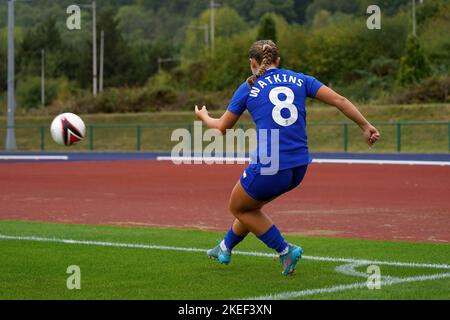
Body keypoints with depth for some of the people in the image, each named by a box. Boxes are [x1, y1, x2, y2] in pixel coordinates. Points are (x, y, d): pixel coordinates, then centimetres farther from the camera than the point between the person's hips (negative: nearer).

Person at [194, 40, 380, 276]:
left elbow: (222, 127, 13)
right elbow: (339, 100, 3)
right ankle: (225, 247, 48)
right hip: (299, 167, 6)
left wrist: (204, 117, 34)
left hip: (269, 168, -5)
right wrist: (365, 126, 11)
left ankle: (285, 251, 13)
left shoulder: (249, 88, 2)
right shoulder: (299, 80, 9)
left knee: (239, 208, 22)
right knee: (251, 205, 29)